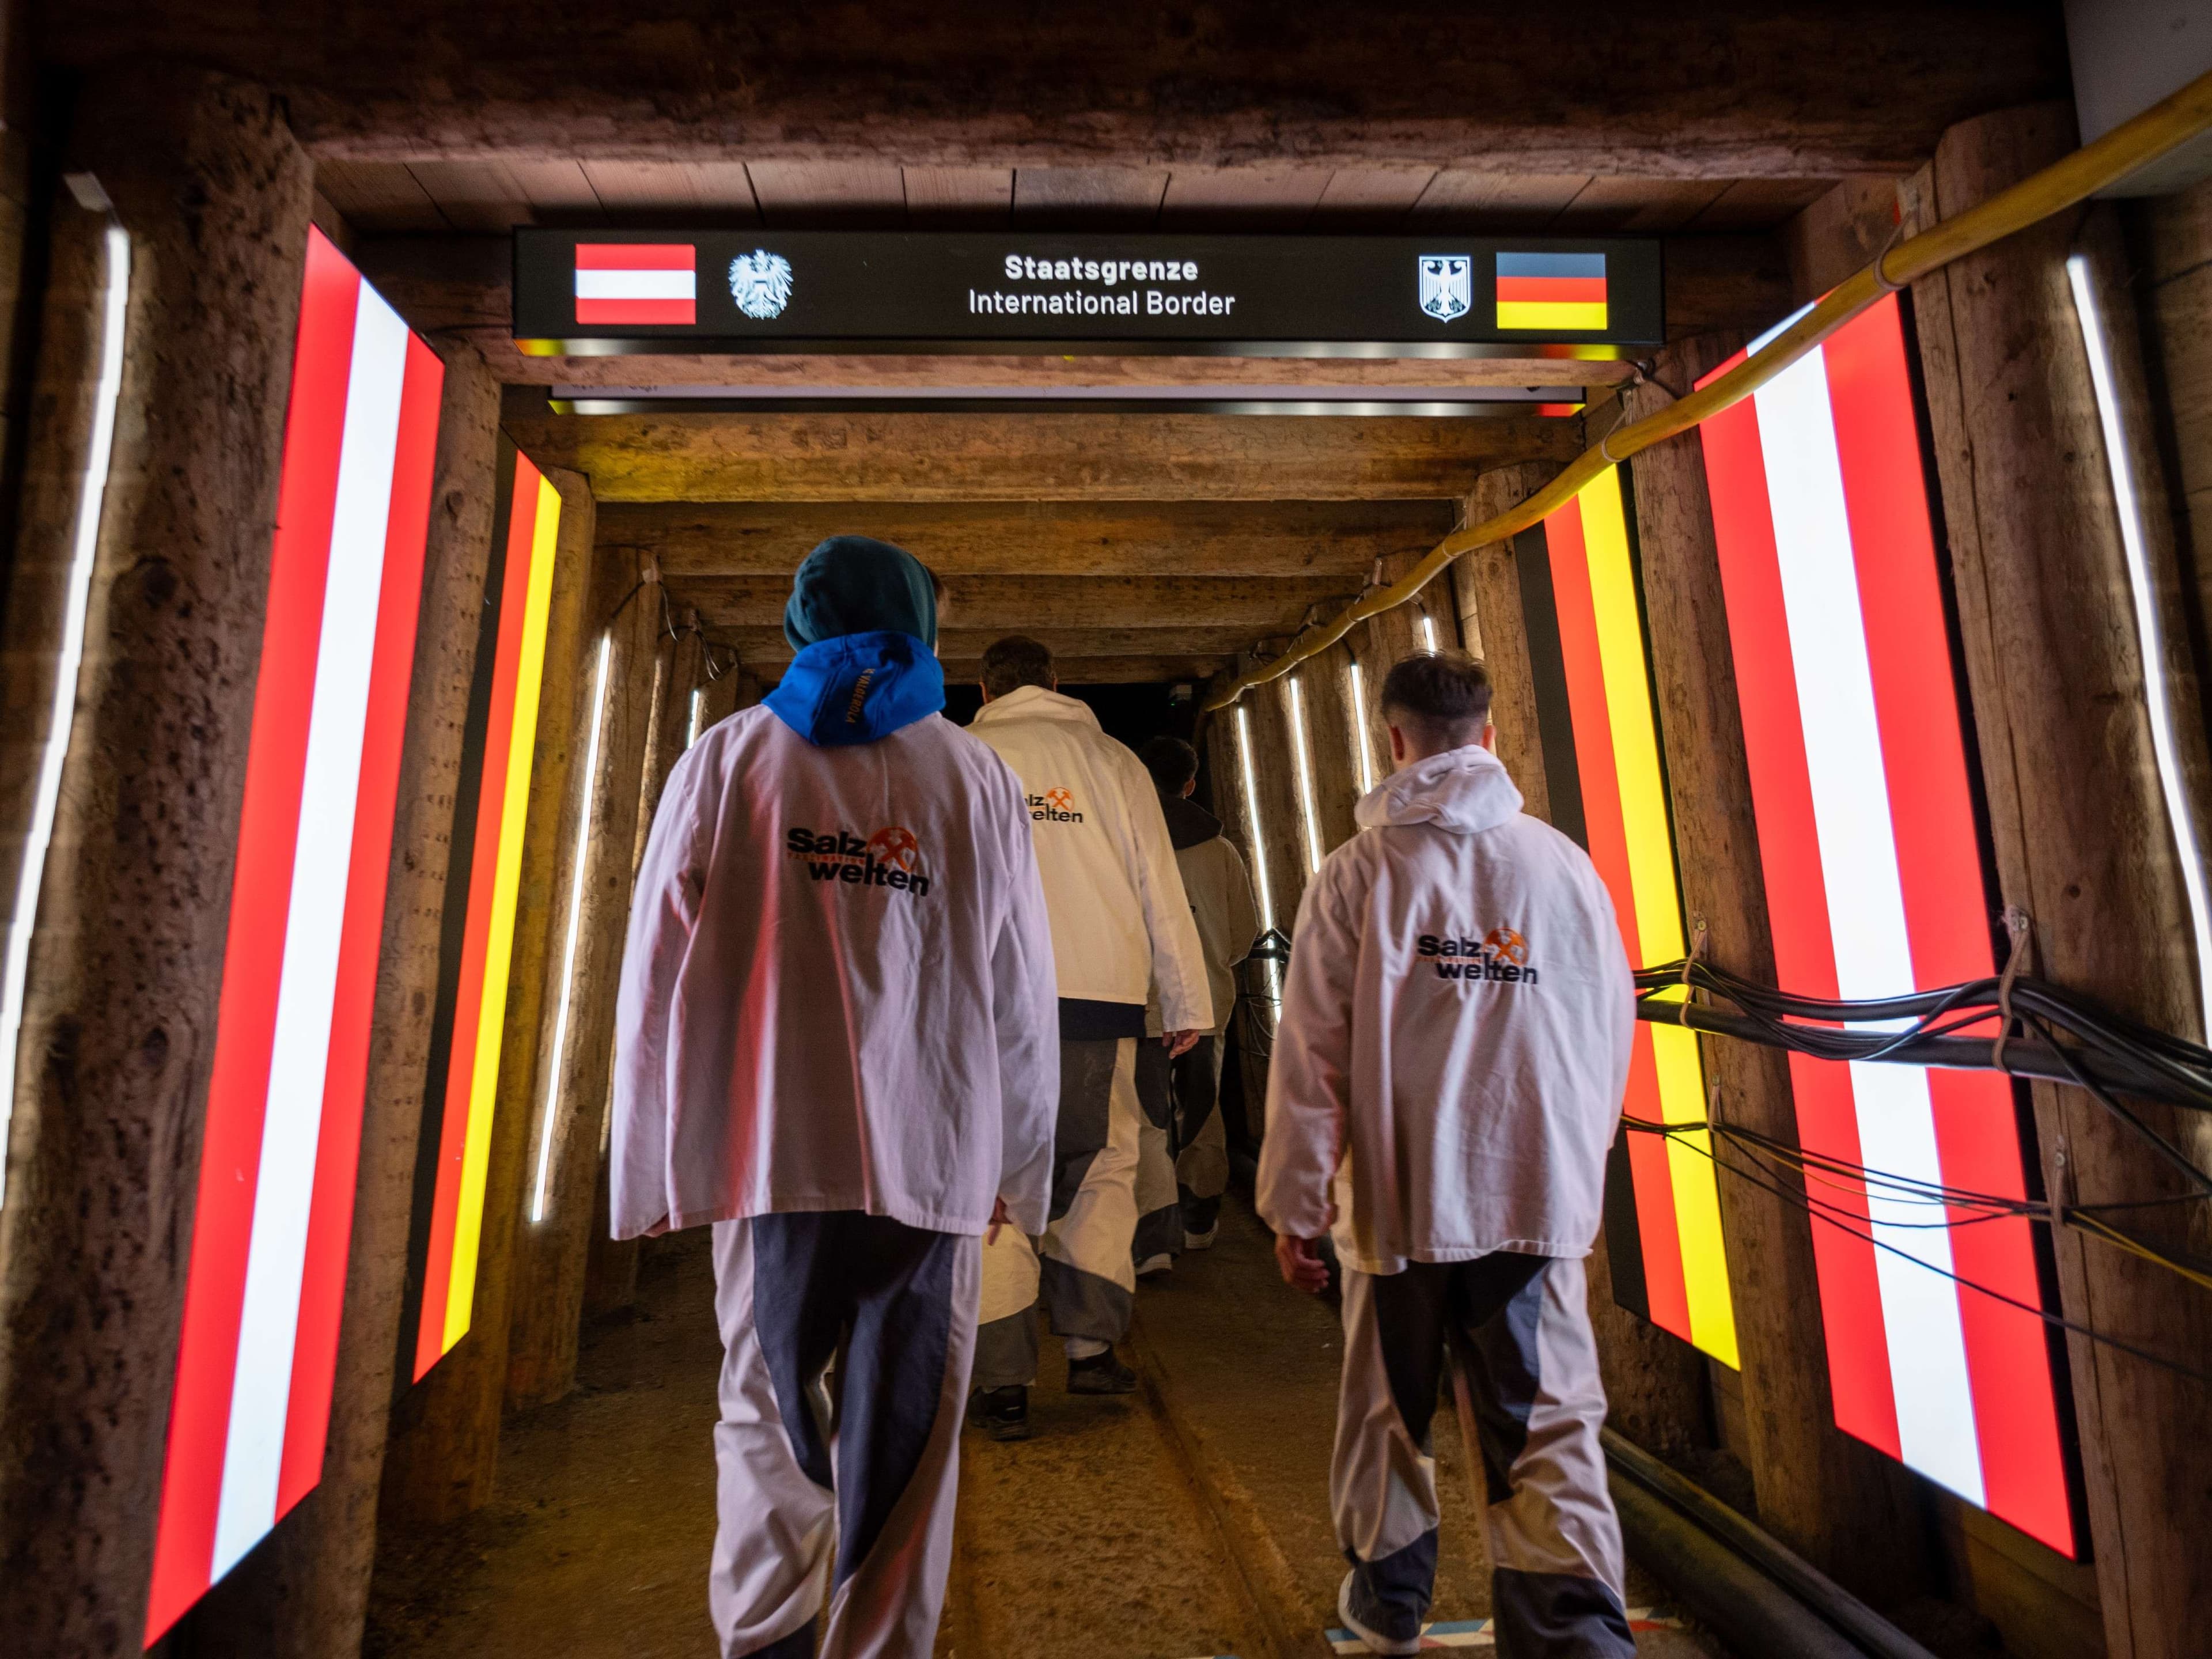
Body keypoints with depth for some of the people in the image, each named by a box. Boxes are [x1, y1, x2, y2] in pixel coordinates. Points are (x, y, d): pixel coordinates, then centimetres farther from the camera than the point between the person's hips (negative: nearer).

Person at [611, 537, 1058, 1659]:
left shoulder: (728, 758, 3)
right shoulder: (978, 779, 3)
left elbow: (661, 976, 1)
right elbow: (1021, 996, 2)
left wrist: (648, 1168, 8)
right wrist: (1019, 1173, 10)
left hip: (768, 1148, 1)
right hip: (931, 1156, 0)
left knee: (766, 1420, 19)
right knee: (903, 1448, 13)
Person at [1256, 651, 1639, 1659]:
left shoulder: (1360, 869, -7)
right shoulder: (1566, 865, 2)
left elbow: (1311, 1053, -9)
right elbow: (1612, 1039, 9)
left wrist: (1294, 1203, 0)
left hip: (1396, 1196, -1)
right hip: (1540, 1196, 2)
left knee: (1388, 1415, 19)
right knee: (1549, 1432, 10)